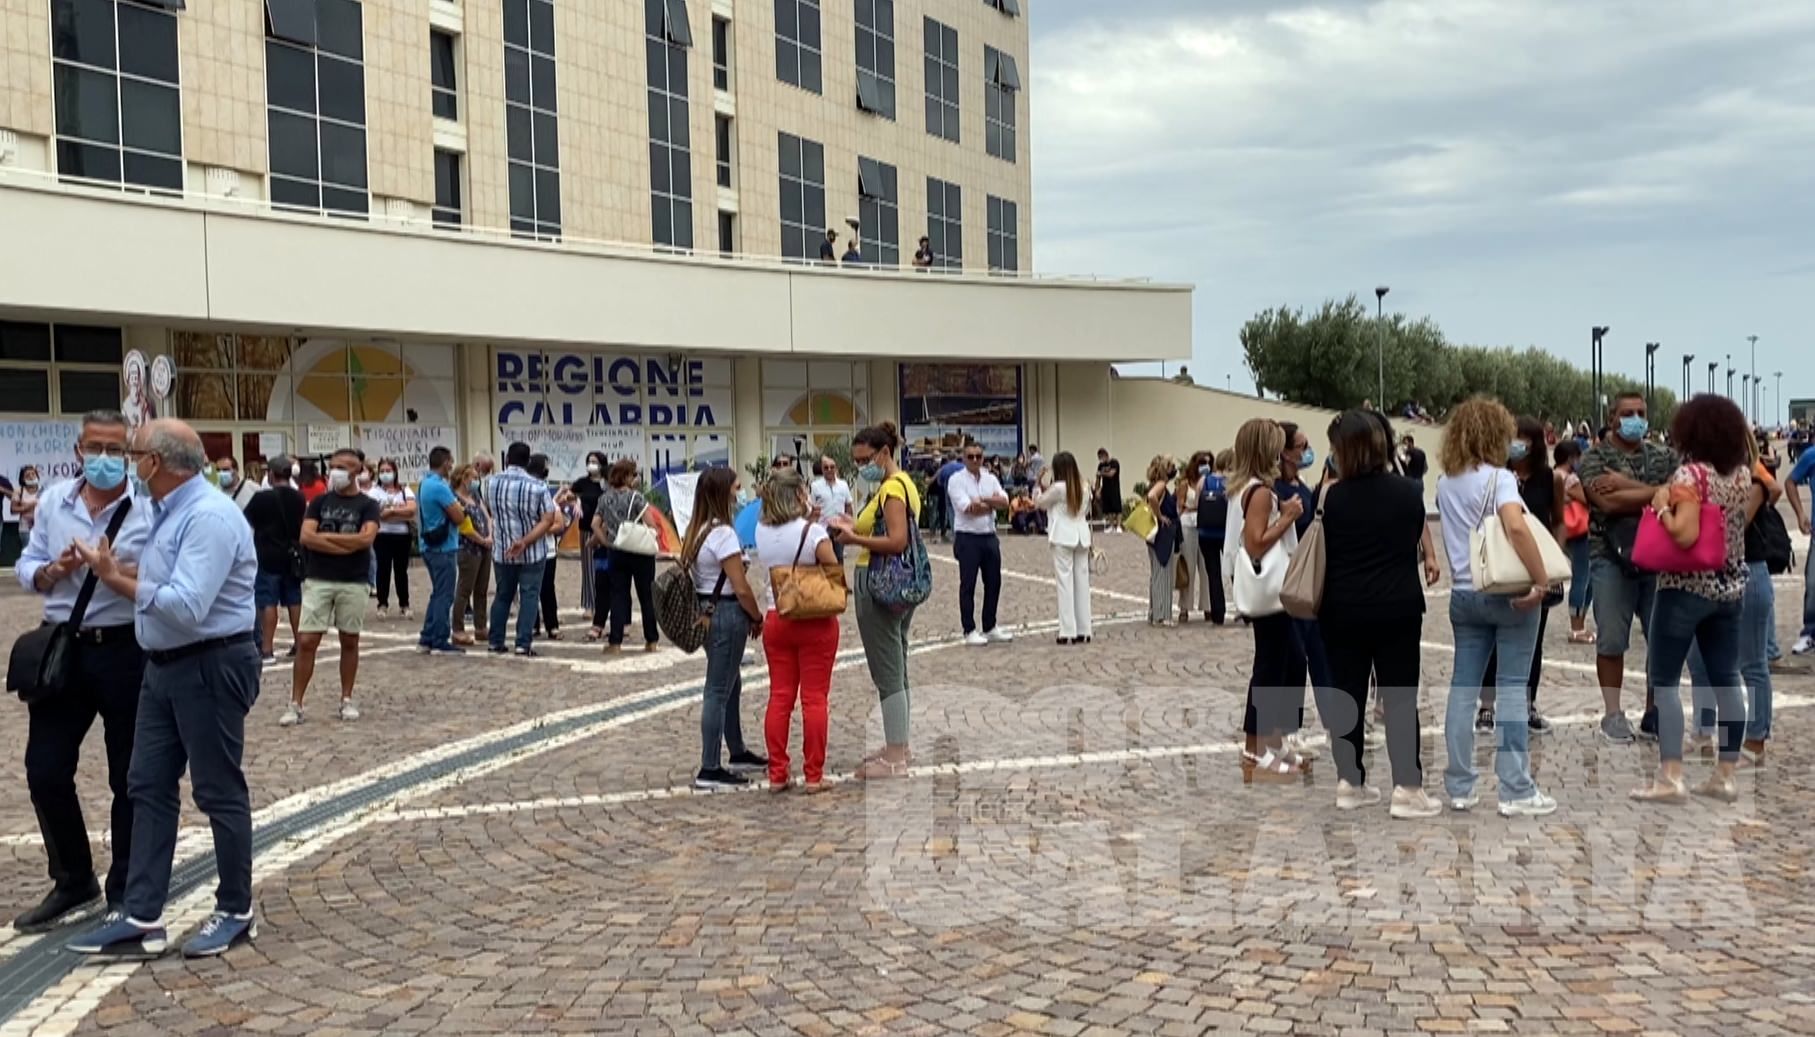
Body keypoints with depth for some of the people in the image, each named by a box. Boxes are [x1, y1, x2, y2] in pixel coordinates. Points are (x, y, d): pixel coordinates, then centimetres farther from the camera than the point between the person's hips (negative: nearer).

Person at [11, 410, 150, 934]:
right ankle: (73, 884, 26)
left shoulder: (150, 508, -7)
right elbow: (26, 568, 9)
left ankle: (125, 893, 21)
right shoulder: (52, 502, 6)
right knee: (45, 771, 8)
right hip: (63, 648, 4)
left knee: (130, 777, 6)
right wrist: (53, 571, -11)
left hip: (126, 651, -4)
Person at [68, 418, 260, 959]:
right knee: (148, 787, 9)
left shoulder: (208, 516, -21)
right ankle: (141, 918, 14)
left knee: (218, 790, 2)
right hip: (165, 667, 10)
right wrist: (117, 568, -3)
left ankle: (235, 912, 17)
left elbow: (186, 606, -27)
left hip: (211, 667, -10)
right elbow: (163, 581, 12)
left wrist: (115, 578, -18)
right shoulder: (170, 511, 11)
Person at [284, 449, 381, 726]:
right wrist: (347, 546, -13)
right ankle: (295, 704, 1)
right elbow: (306, 536, -6)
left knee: (350, 641, 7)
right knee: (306, 641, -3)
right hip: (318, 580, 1)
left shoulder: (367, 505, 1)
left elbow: (366, 538, -15)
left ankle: (347, 700, 18)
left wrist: (325, 537, -9)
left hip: (353, 583, -1)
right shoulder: (320, 502, 7)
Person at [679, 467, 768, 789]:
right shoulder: (723, 533, -18)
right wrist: (758, 618, -3)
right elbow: (741, 587, -18)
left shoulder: (697, 531, 9)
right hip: (727, 614, -9)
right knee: (719, 691, -4)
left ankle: (737, 752, 35)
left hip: (705, 612, 9)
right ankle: (710, 770, 1)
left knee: (730, 685, 21)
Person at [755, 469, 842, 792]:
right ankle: (813, 775, 7)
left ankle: (777, 774, 13)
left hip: (776, 620, 4)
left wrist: (807, 519, 10)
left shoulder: (762, 531, -1)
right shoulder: (813, 532, -15)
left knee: (779, 697, 10)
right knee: (815, 698, 3)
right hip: (816, 622, -4)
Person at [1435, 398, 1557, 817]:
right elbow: (1516, 527, -28)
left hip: (1464, 593, 6)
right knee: (1512, 688, -1)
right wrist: (1541, 579, -25)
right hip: (1508, 592, -6)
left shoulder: (1445, 483, 9)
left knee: (1463, 685, 7)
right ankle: (1516, 790, 1)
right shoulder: (1498, 478, -12)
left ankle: (1460, 787, 11)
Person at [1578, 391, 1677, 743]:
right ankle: (1613, 715, 12)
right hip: (1611, 559, -3)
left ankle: (1654, 714, 18)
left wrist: (1629, 486, -12)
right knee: (1611, 641, 2)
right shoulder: (1595, 458, 1)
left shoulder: (1663, 457, 12)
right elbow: (1607, 502, -15)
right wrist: (1654, 492, -8)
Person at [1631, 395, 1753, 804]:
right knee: (1726, 678, 9)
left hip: (1686, 588, -7)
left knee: (1663, 679, -1)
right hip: (1731, 588, 7)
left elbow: (1685, 535, -26)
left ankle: (1671, 778, -5)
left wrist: (1661, 506, -11)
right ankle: (1725, 776, 14)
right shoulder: (1743, 474, 6)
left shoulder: (1689, 474, -16)